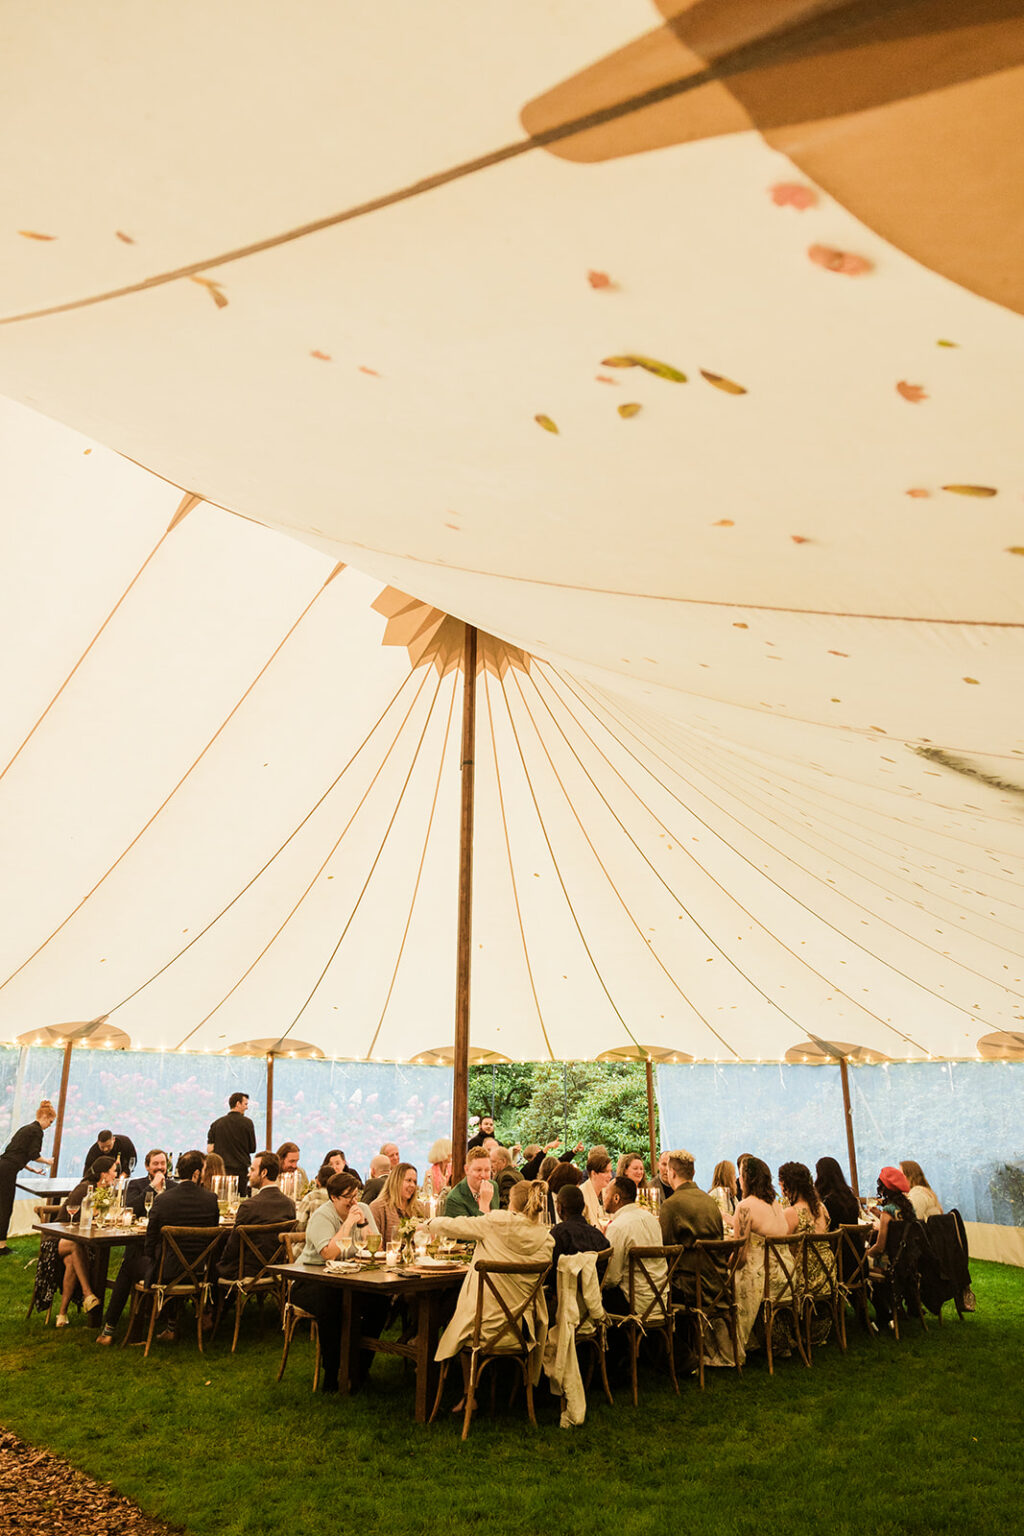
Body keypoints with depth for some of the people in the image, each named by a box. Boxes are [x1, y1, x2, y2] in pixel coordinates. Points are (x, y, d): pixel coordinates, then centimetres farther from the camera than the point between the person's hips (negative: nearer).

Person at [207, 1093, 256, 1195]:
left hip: (221, 1170, 3)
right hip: (241, 1170, -3)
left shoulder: (217, 1123, 3)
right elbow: (252, 1148, 1)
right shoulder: (247, 1122, -4)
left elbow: (210, 1149, 2)